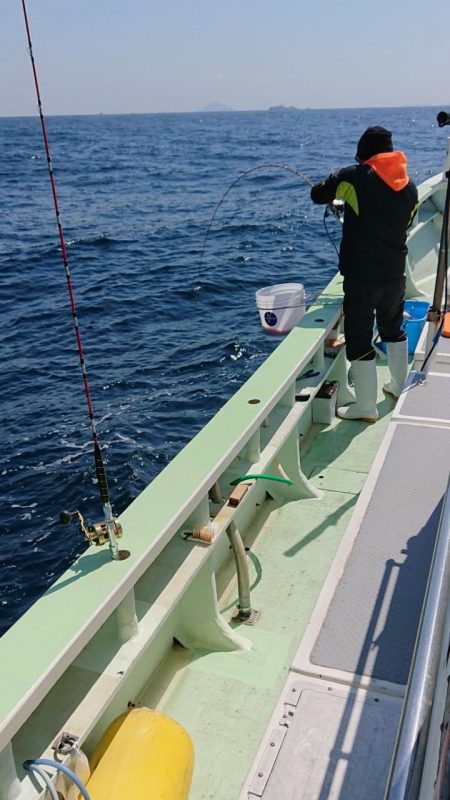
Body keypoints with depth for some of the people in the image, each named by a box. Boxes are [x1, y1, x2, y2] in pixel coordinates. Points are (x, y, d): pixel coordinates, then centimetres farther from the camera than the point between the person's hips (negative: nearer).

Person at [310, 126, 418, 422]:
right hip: (395, 273, 6)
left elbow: (317, 195, 0)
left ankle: (366, 407, 8)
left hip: (361, 276, -6)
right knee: (393, 329, 24)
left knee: (359, 339, 2)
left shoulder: (355, 177, -10)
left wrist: (340, 193, 21)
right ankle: (400, 386, 40)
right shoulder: (410, 186, 6)